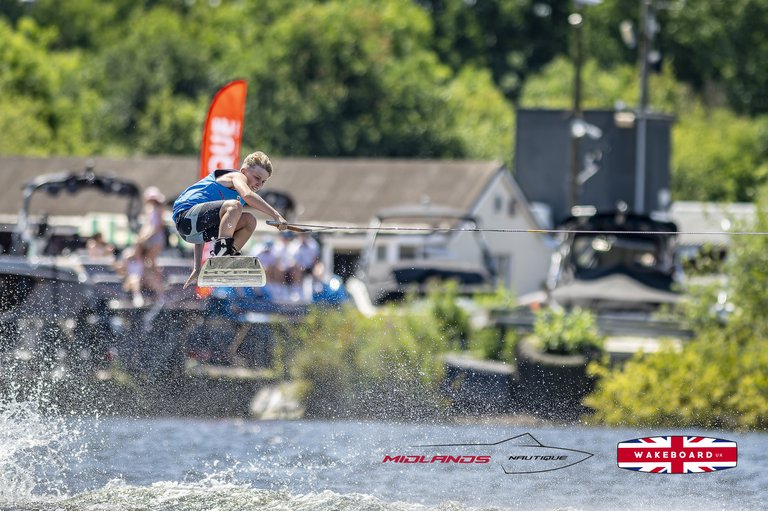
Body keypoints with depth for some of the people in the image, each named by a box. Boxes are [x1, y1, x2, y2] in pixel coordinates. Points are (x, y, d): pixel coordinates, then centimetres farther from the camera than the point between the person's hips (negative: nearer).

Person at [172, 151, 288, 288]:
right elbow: (247, 195, -25)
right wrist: (276, 215, -28)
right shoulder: (238, 176, 2)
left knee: (249, 221, 11)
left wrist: (197, 269, 22)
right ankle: (220, 249, -32)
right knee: (234, 206, -30)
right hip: (186, 216, -10)